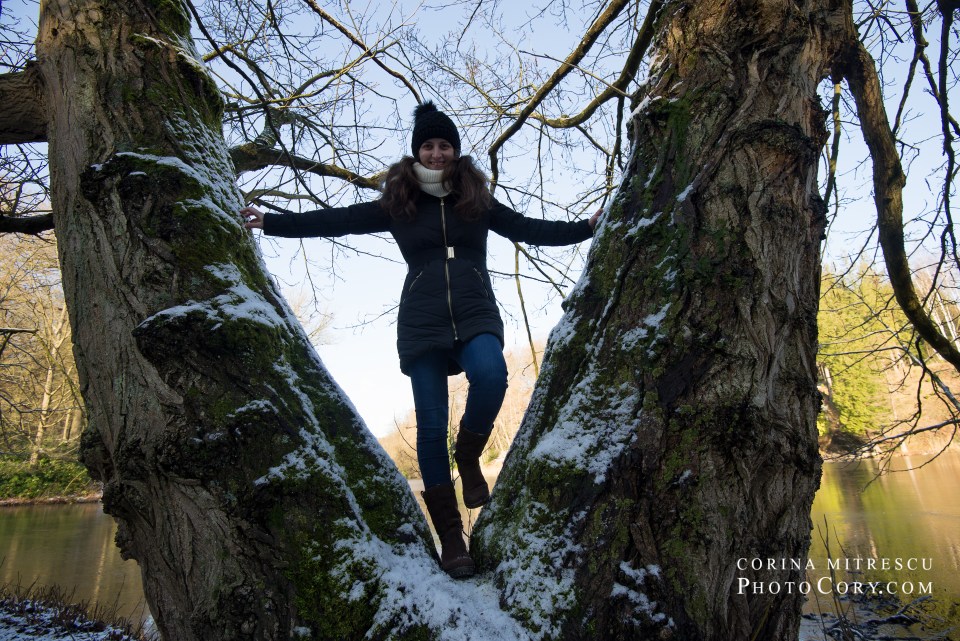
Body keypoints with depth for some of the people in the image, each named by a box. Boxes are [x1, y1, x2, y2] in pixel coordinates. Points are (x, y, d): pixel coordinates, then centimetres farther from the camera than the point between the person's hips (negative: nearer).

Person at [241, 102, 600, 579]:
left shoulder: (477, 201, 13)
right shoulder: (396, 205, 11)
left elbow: (530, 229, 15)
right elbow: (336, 220, 11)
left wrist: (587, 227, 10)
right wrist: (269, 222, 10)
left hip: (475, 315, 0)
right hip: (422, 325, 0)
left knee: (491, 376, -32)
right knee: (431, 427, -3)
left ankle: (468, 456, -1)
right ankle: (450, 538, 8)